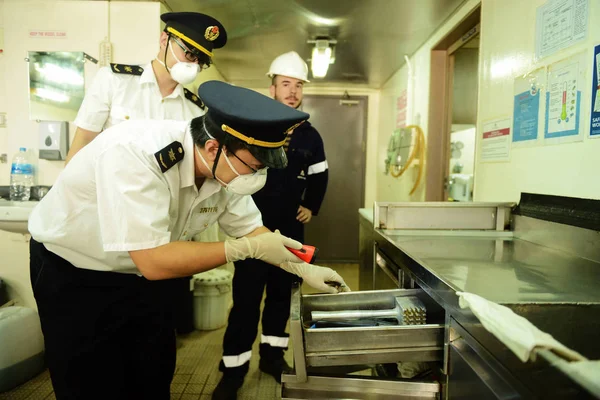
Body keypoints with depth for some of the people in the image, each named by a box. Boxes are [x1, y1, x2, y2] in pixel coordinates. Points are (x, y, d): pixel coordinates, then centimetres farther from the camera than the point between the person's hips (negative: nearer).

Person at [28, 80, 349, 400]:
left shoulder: (226, 169, -16)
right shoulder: (135, 155, -38)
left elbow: (251, 229, -2)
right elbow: (154, 262, -39)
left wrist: (303, 269, -10)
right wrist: (248, 248, -32)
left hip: (142, 275, 5)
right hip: (73, 274, -5)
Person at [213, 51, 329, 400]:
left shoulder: (310, 136, 6)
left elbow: (319, 176, 19)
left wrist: (312, 208, 13)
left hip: (291, 230, 4)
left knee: (282, 292, 13)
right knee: (246, 298, -2)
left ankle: (272, 354, 30)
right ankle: (234, 368, 12)